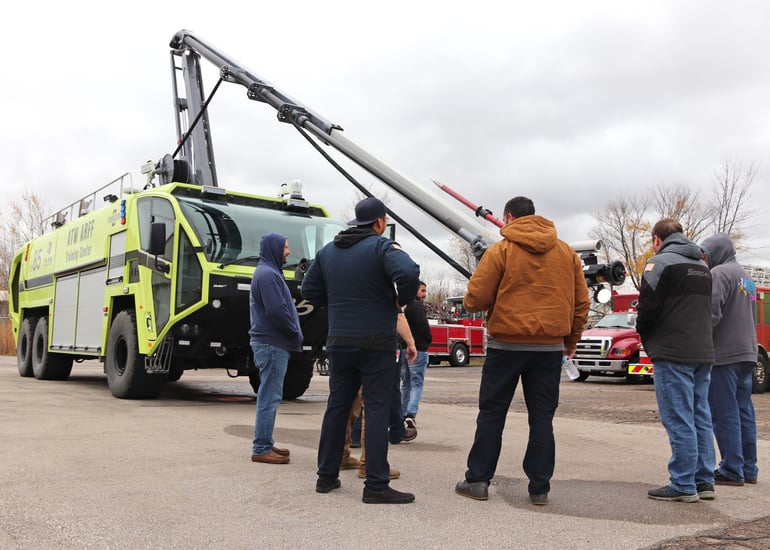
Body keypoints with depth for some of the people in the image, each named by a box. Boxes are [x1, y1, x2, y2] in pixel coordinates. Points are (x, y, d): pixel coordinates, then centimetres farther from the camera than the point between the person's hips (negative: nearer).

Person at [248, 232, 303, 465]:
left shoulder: (268, 272, 19)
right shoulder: (268, 274, -14)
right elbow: (276, 311, -23)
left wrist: (294, 334, 11)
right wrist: (296, 334, -10)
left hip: (271, 343, 11)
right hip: (272, 344, -11)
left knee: (269, 396, 14)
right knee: (269, 396, -6)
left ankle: (265, 444, 22)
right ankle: (261, 449, -1)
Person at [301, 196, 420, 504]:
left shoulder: (328, 250, 11)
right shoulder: (382, 246, -9)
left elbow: (309, 289, 13)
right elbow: (408, 274, -27)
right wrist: (402, 300, -9)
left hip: (339, 343, 6)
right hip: (376, 343, -6)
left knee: (336, 407, 14)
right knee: (377, 411, -2)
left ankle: (326, 475, 21)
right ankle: (376, 485, -1)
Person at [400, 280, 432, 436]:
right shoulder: (417, 306, -12)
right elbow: (424, 327, -17)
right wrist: (428, 341, 1)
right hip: (417, 350, -8)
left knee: (405, 384, 15)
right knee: (417, 385, -6)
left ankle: (403, 416, 18)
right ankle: (411, 415, -20)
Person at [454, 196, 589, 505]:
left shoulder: (501, 250, -5)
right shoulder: (566, 252, 9)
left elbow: (475, 299, -9)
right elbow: (581, 302, 10)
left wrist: (471, 304, 14)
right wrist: (571, 339, 20)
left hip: (507, 344, -3)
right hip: (550, 346, 3)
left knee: (492, 412, 7)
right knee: (542, 416, 8)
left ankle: (478, 480, 12)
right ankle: (540, 488, 10)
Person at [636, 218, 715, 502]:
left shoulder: (660, 262, -9)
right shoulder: (702, 266, 16)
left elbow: (648, 307, -14)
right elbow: (708, 310, 19)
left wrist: (645, 336, 6)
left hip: (673, 353, -8)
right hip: (703, 352, 8)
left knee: (679, 420, -4)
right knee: (700, 418, 12)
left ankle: (683, 485, 0)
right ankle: (704, 482, 17)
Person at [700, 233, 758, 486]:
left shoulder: (719, 273, -10)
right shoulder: (746, 276, 20)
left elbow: (712, 313, -19)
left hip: (724, 354, -9)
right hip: (747, 353, 9)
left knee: (725, 414, -5)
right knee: (744, 412, 12)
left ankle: (732, 471, -2)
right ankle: (748, 469, 17)